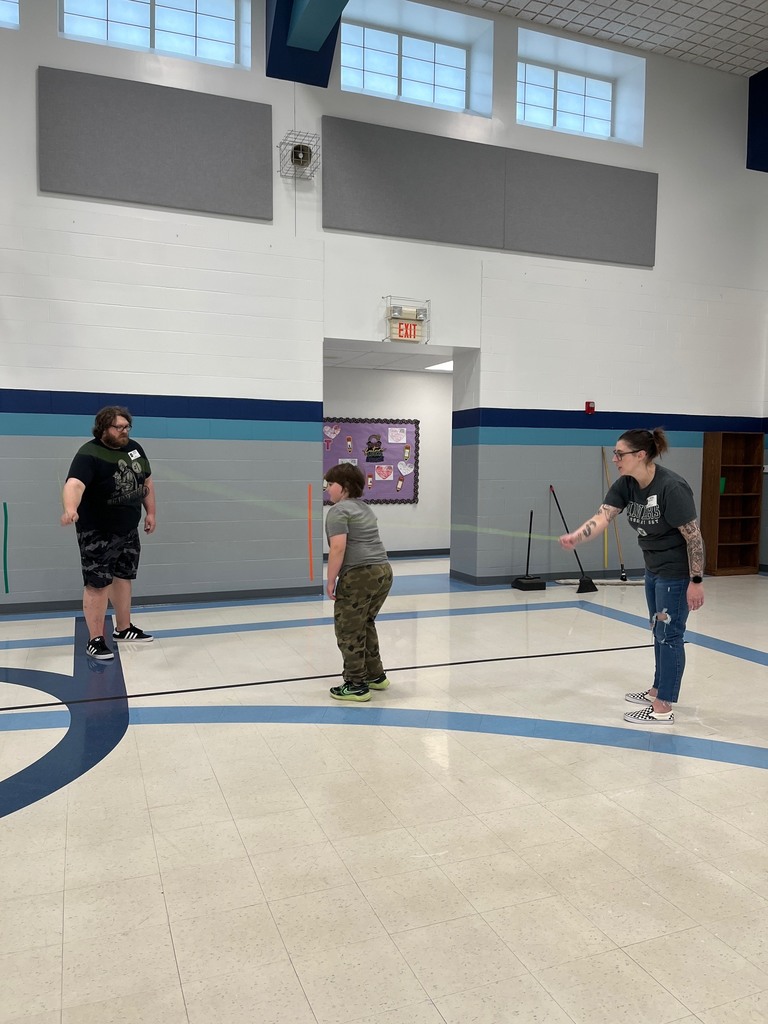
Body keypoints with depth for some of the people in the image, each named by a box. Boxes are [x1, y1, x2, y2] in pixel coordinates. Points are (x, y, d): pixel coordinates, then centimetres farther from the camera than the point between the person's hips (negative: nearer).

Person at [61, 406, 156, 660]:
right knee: (97, 585, -3)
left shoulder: (134, 448, 3)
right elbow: (75, 484, -39)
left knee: (123, 578, 18)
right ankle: (95, 640, 7)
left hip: (128, 530, 7)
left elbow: (146, 480, 16)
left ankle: (123, 628, 33)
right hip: (97, 534, -7)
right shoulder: (89, 455, -21)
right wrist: (70, 509, -58)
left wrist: (150, 512, 14)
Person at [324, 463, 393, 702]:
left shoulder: (338, 511, -8)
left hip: (359, 576, -9)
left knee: (349, 630, 2)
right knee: (365, 624, 22)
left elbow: (338, 548, -17)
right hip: (384, 571, 9)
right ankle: (376, 676, 30)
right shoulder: (365, 508, 20)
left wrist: (331, 581, -11)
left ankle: (356, 686, 8)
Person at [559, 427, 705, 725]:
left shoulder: (671, 487, -27)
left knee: (669, 635, -1)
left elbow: (693, 536, -22)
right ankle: (658, 691, 37)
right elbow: (601, 517, -17)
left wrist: (696, 581, -20)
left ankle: (663, 709, 10)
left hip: (677, 572, -8)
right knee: (659, 632, 20)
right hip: (654, 569, 8)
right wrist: (575, 537, -35)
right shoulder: (625, 485, -5)